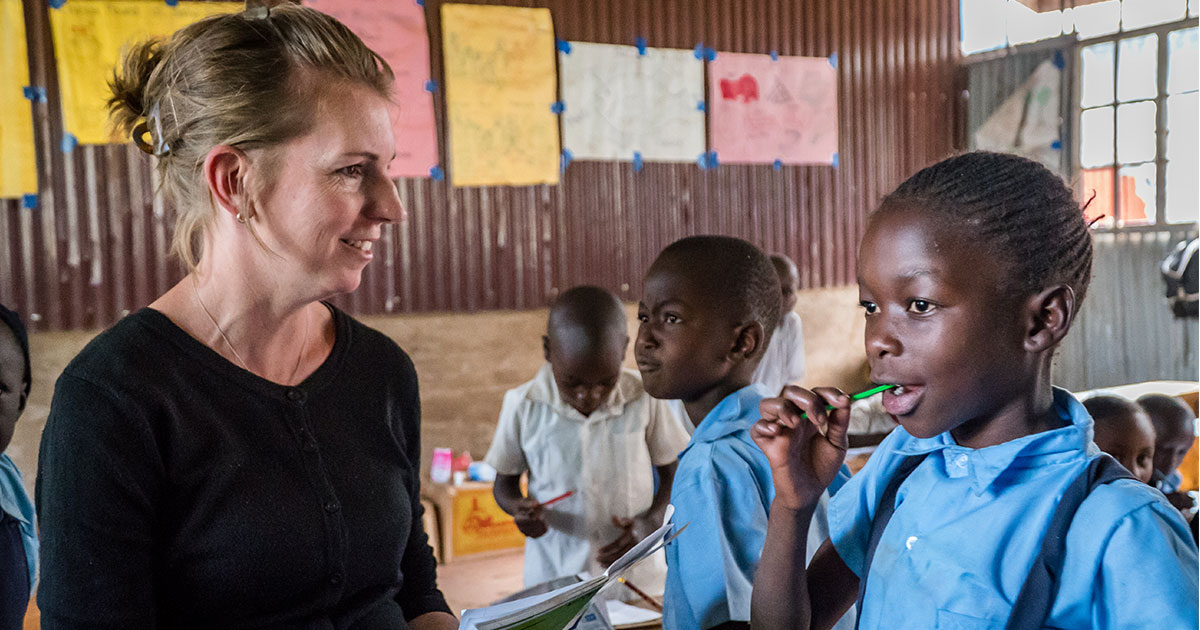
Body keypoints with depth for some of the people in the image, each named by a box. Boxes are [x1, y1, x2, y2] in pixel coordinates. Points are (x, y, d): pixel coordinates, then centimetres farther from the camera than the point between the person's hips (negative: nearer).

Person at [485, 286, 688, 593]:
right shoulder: (524, 406, -5)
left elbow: (673, 473, 6)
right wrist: (519, 509, -15)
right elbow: (505, 482, 7)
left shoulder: (644, 398, -5)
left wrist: (648, 525, -11)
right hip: (552, 576, 0)